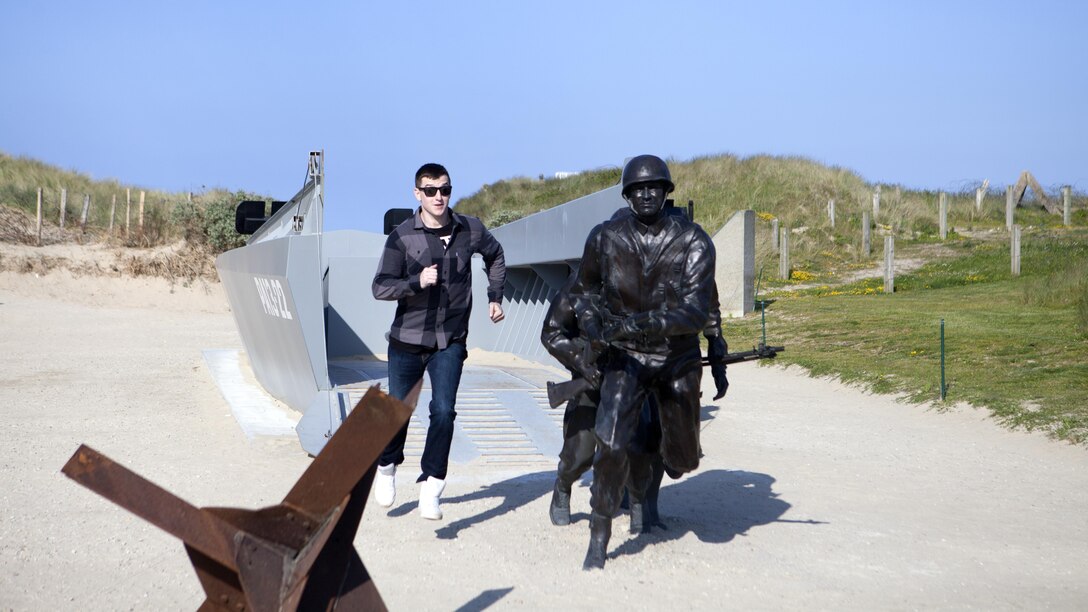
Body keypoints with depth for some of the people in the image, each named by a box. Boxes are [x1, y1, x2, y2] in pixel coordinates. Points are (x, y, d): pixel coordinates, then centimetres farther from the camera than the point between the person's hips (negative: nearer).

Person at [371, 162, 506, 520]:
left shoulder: (470, 231, -2)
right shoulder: (402, 237, -9)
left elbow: (495, 256, 19)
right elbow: (380, 287, -12)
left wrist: (495, 296, 11)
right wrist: (417, 282, -27)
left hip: (450, 342, 1)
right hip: (407, 341, -1)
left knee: (444, 411, -13)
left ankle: (431, 488, -2)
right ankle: (387, 467, 38)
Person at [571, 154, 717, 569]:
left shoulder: (694, 242, -16)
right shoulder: (605, 239, -10)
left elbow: (696, 312, -25)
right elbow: (584, 290, 8)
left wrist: (637, 323, -37)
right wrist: (591, 320, -14)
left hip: (677, 359, 0)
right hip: (625, 356, 0)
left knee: (683, 460, 10)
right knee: (612, 443, -21)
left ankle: (673, 450, 50)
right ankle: (599, 537, -6)